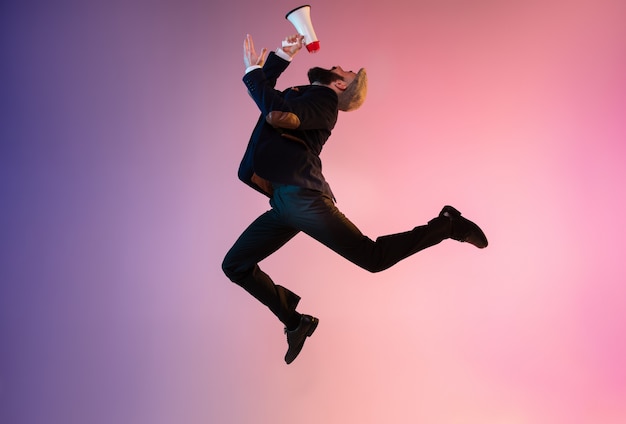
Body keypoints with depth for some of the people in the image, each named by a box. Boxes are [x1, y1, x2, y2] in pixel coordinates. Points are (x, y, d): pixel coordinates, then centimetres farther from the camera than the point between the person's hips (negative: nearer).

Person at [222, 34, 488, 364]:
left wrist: (253, 71, -9)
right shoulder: (299, 93, 24)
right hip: (284, 204, 9)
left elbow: (279, 112, -22)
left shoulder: (324, 99, -4)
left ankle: (447, 225, 7)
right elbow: (265, 89, 39)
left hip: (302, 196, -9)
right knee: (235, 266, 9)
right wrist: (282, 55, 27)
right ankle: (295, 322, 19)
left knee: (373, 257, -11)